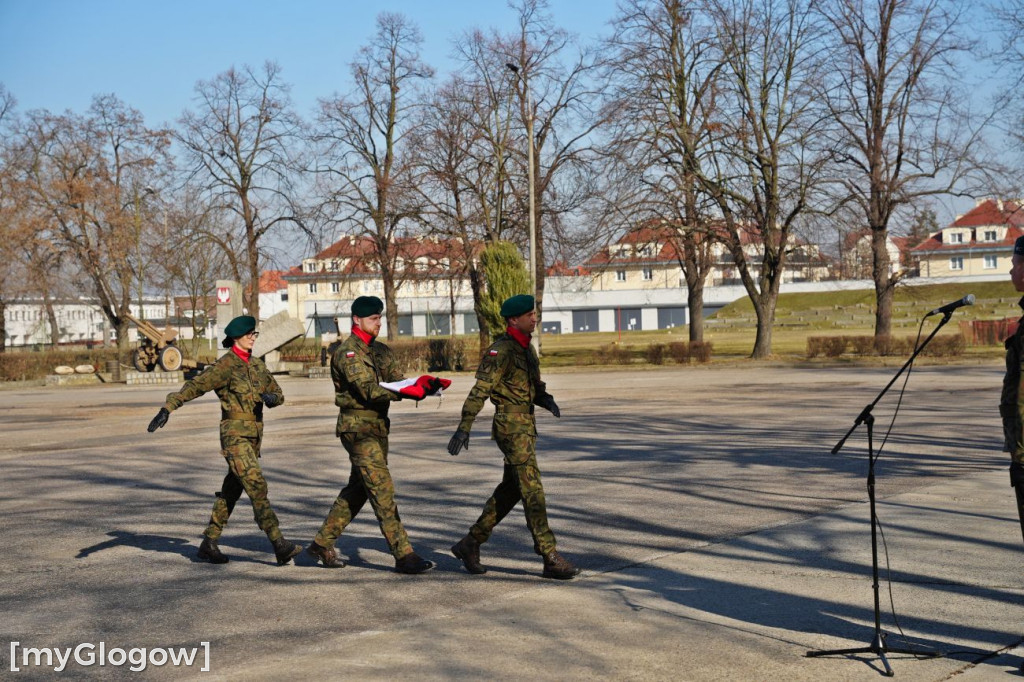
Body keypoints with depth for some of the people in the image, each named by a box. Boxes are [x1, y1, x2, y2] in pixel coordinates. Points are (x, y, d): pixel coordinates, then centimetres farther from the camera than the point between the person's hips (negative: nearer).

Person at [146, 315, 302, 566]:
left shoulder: (257, 365, 13)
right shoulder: (225, 365, -9)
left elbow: (278, 394, 17)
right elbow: (194, 386, -17)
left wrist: (271, 398, -8)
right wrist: (167, 408, -30)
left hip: (253, 436, 8)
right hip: (234, 434, -8)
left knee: (231, 491, 12)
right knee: (257, 488, -16)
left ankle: (209, 543, 22)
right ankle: (280, 545, -21)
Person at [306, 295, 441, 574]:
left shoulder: (381, 351, 15)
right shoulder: (347, 352, -11)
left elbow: (397, 381, 6)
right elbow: (368, 390, -22)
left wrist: (421, 384, -15)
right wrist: (407, 392, -34)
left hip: (378, 426, 9)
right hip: (358, 427, -9)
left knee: (357, 489, 15)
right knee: (383, 490, -10)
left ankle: (322, 543, 26)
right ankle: (403, 555, -11)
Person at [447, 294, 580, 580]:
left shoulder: (526, 348, 15)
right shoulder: (501, 351, -14)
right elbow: (480, 389, -19)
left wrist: (546, 400, -4)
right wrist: (464, 428, -24)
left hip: (526, 425, 10)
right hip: (510, 426, -10)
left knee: (510, 490, 14)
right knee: (532, 490, -10)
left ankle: (470, 544, 24)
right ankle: (551, 559, -9)